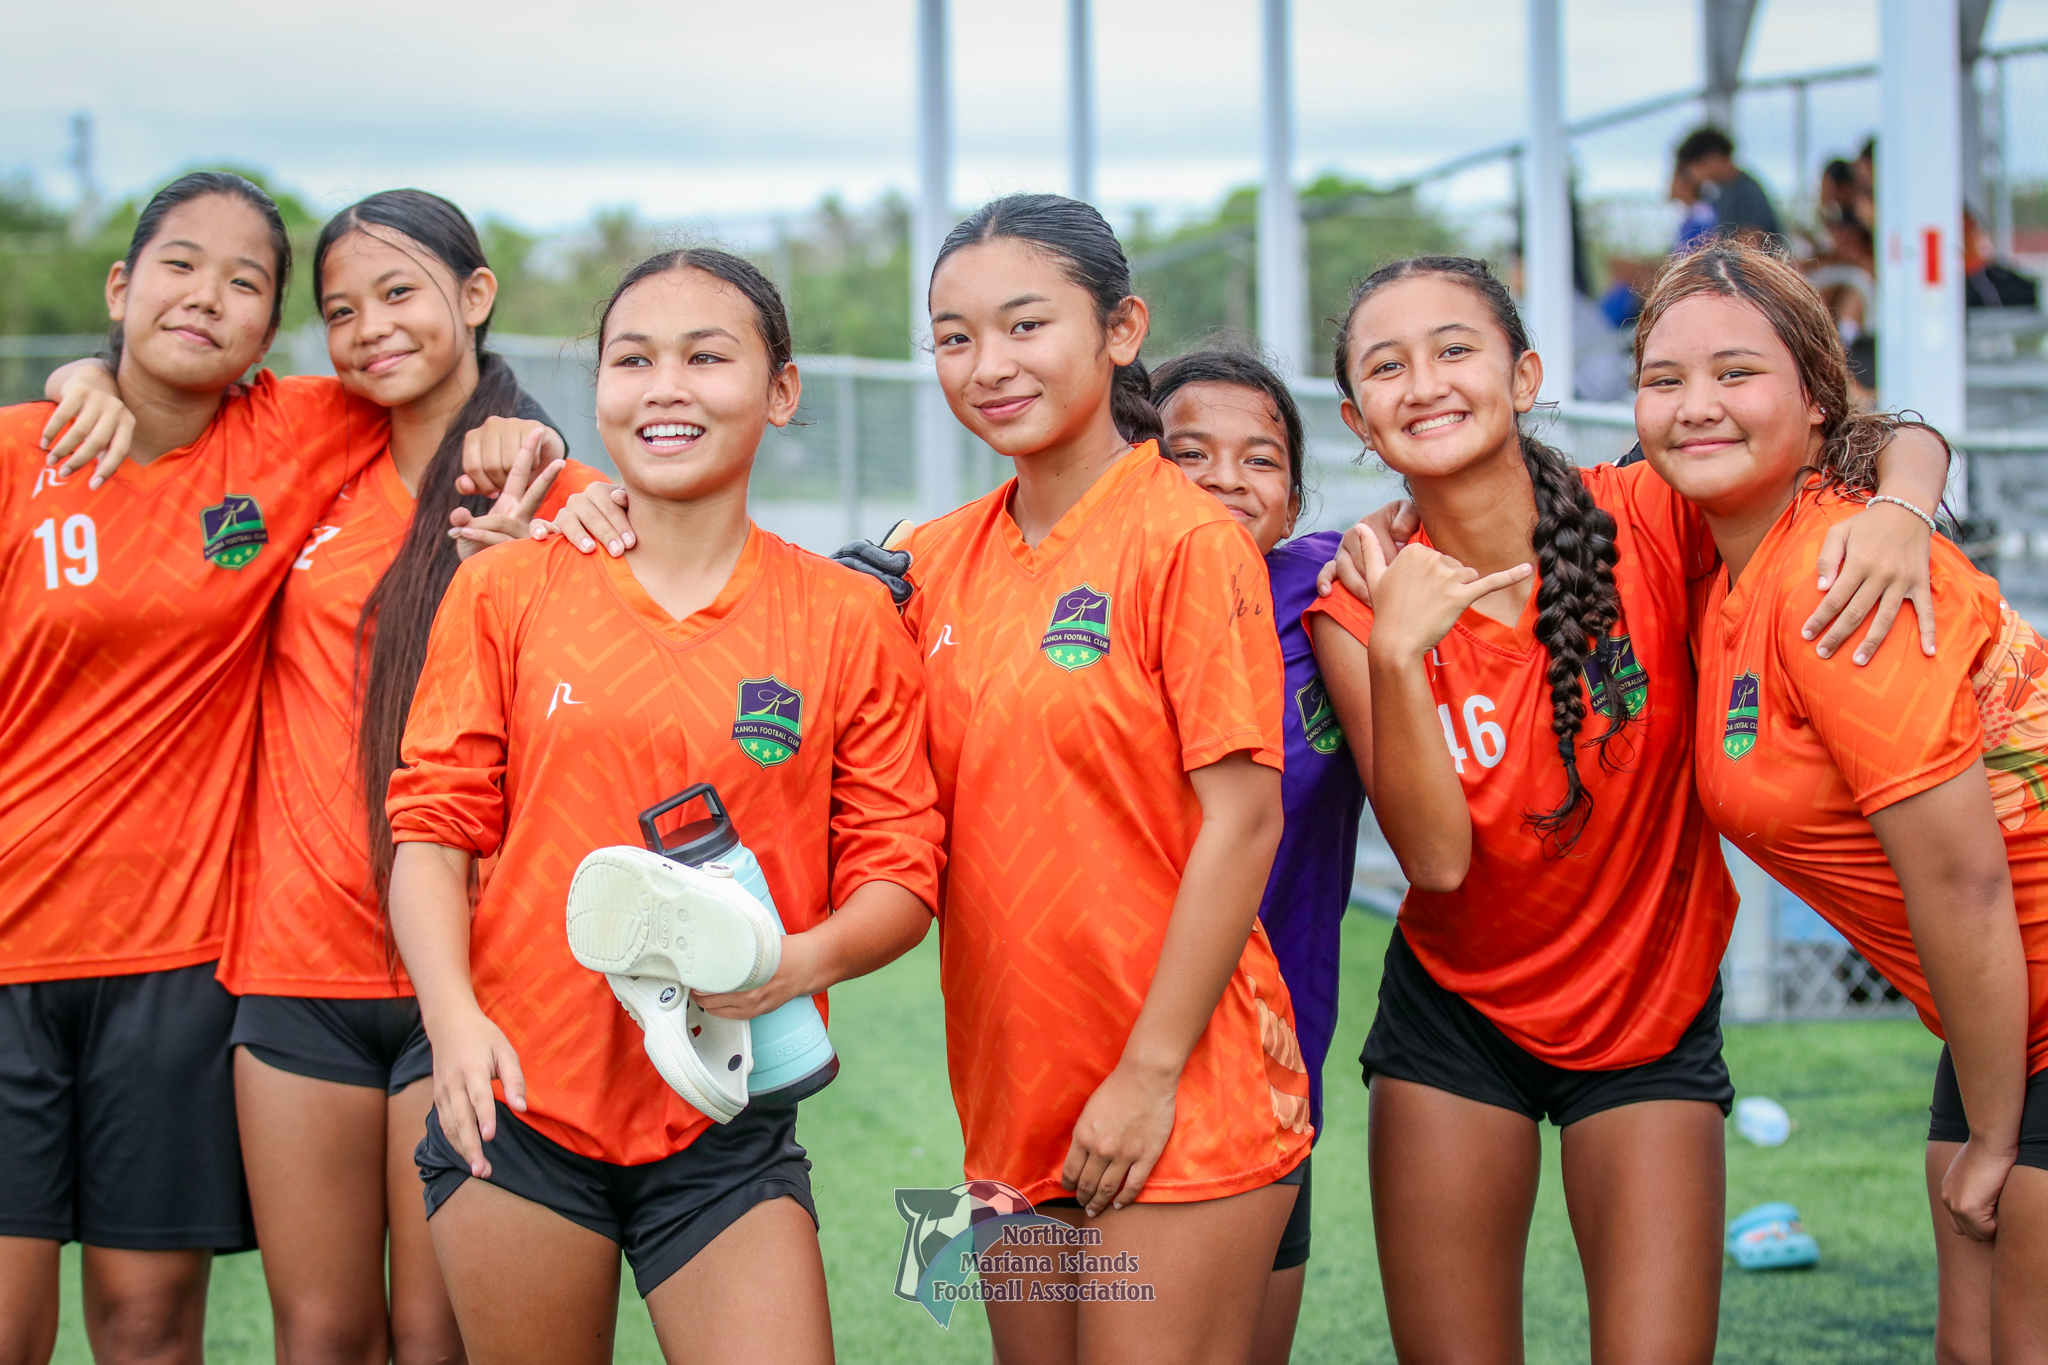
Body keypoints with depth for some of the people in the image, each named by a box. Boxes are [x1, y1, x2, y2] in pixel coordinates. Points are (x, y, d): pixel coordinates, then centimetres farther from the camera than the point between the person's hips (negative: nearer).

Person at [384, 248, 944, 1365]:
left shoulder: (847, 619, 2)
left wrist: (807, 959, -18)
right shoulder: (506, 589, 3)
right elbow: (433, 829, 3)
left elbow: (900, 871, 3)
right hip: (515, 1105, 1)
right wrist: (453, 1018, -13)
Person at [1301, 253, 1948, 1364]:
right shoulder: (1359, 608, -11)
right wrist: (1395, 653, -31)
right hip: (1456, 1016, 1)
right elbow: (1437, 856, -20)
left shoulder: (1647, 521, -15)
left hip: (1653, 1017, -1)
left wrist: (1897, 511, -29)